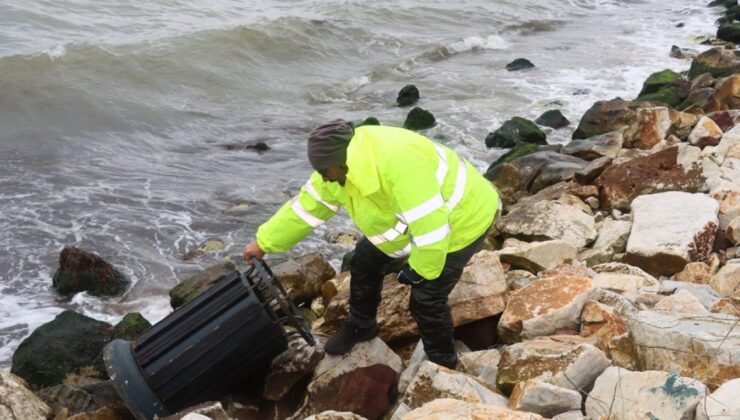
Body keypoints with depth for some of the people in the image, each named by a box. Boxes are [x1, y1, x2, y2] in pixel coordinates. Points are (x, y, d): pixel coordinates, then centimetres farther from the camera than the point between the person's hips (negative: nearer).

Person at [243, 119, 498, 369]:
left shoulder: (399, 162, -43)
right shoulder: (341, 165, -14)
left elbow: (431, 225, -40)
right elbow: (307, 205, -2)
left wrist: (420, 269, -24)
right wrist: (264, 242, 1)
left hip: (460, 220, -8)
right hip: (411, 216, 8)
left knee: (425, 299, -8)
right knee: (366, 259, 13)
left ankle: (442, 365, 17)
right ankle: (360, 326, 36)